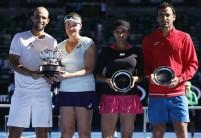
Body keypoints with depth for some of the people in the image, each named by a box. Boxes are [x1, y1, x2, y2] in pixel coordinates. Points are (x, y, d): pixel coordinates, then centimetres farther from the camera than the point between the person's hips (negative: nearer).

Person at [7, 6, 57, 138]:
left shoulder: (52, 41, 10)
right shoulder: (20, 37, 2)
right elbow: (13, 63, -5)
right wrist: (31, 73, -22)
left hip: (43, 92, 2)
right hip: (22, 91, -2)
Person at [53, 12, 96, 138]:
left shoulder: (88, 43, -2)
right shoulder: (60, 46, 12)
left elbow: (89, 69, -11)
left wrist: (69, 75, -23)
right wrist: (56, 76, -4)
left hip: (85, 91, -4)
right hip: (65, 91, 4)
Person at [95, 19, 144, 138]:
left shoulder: (136, 52, 9)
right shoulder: (106, 51, 8)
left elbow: (142, 75, 12)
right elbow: (97, 75, 8)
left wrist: (135, 78, -10)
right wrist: (107, 80, -12)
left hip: (130, 96, 1)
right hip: (109, 96, -1)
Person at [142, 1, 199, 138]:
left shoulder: (184, 38, 4)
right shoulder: (149, 39, 9)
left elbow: (193, 64, 5)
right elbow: (145, 65, 14)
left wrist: (180, 79, -10)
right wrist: (149, 76, -8)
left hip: (177, 92, -1)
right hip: (156, 93, 2)